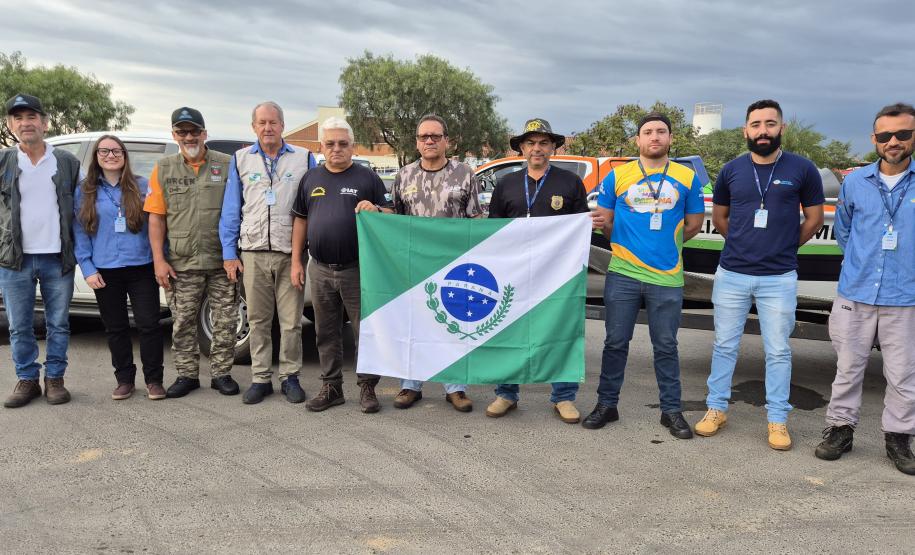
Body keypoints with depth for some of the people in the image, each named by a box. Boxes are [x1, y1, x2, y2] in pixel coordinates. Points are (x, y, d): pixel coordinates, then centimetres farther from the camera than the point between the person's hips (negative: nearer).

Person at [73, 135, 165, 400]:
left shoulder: (143, 186, 3)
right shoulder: (84, 192, 6)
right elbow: (80, 234, 4)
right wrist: (87, 268, -4)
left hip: (142, 269, -1)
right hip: (105, 273, 2)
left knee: (149, 325, -2)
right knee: (116, 328, 10)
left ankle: (153, 380, 10)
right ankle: (124, 380, 22)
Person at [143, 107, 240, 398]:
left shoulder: (226, 165, 2)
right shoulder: (164, 169, 7)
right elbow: (156, 218, 5)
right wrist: (159, 260, -3)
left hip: (222, 262, -1)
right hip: (181, 264, 1)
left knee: (225, 321, 5)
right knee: (182, 322, 8)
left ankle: (221, 373, 19)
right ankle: (187, 375, 22)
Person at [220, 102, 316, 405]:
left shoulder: (304, 158, 6)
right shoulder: (241, 160, 11)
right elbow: (231, 210, 10)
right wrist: (229, 253, 4)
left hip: (290, 253, -1)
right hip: (253, 254, 2)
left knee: (291, 320, 1)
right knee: (258, 320, 7)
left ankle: (290, 376, 14)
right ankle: (260, 378, 17)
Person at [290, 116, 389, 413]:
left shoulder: (367, 177, 1)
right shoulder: (310, 178, 12)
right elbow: (301, 220, 14)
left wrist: (375, 210, -21)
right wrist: (296, 261, 8)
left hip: (357, 269, -3)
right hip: (319, 269, 4)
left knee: (365, 330, 2)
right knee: (326, 333, 11)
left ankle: (367, 388, 14)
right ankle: (331, 388, 23)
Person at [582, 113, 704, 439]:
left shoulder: (687, 178, 5)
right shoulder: (618, 176, 4)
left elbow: (693, 224, 12)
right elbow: (605, 220, 11)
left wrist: (664, 244, 12)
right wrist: (627, 245, 12)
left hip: (667, 277, 0)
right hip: (622, 275, 0)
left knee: (666, 346, 9)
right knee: (616, 342, 8)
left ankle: (671, 410, 21)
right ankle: (607, 404, 21)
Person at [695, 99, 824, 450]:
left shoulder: (802, 169, -3)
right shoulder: (731, 170, 3)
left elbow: (814, 218, 7)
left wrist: (785, 247, 10)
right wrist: (743, 242, 11)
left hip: (779, 278, -2)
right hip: (731, 274, 2)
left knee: (778, 351, 6)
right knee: (725, 346, 10)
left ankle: (777, 420, 17)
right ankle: (716, 409, 23)